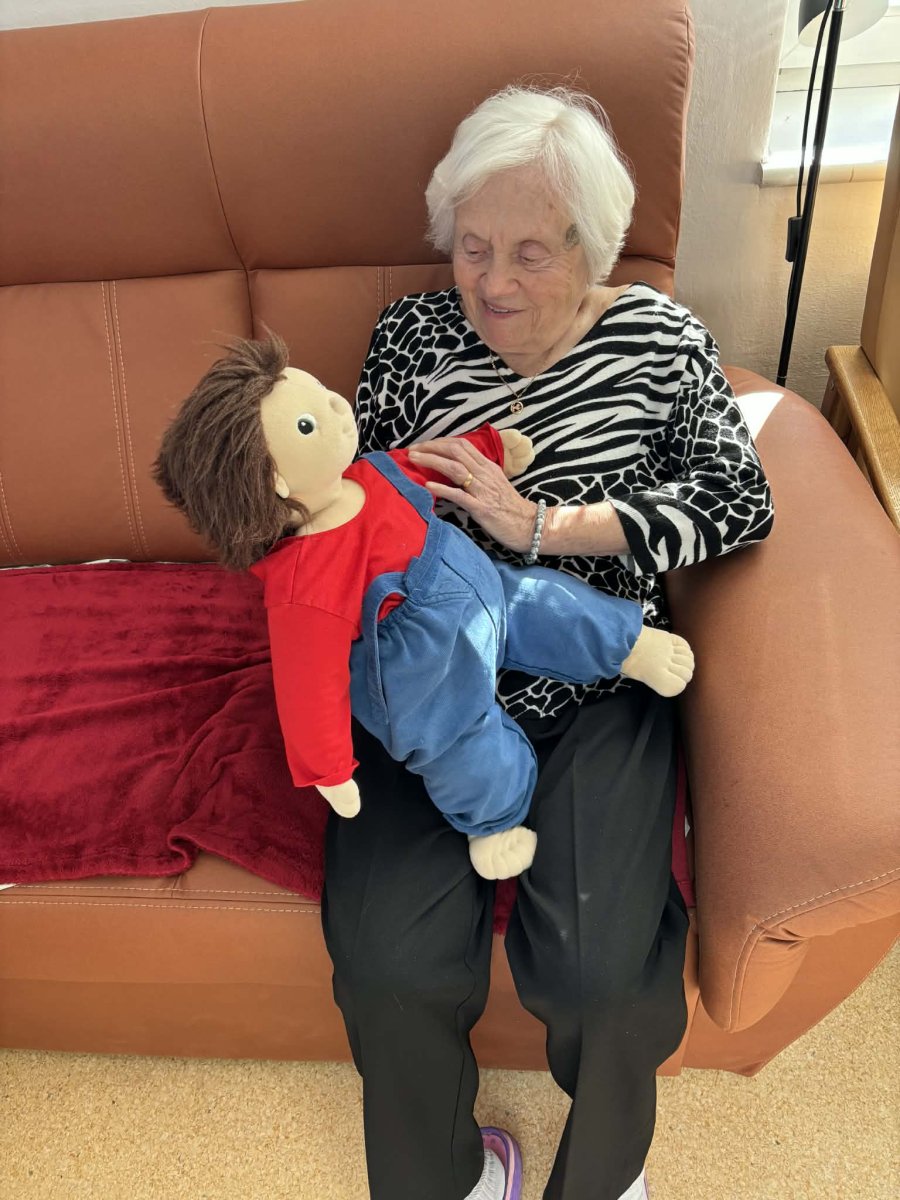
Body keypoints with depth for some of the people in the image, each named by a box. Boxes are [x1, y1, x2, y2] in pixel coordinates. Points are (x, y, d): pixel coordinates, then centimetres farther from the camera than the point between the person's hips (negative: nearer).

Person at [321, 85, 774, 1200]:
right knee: (389, 958, -18)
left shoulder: (659, 338, 2)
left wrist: (542, 524, -18)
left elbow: (739, 500, -9)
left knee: (595, 965, -19)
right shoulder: (411, 334, 5)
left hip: (594, 689, 0)